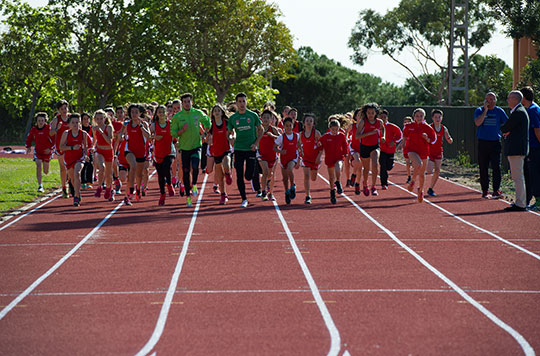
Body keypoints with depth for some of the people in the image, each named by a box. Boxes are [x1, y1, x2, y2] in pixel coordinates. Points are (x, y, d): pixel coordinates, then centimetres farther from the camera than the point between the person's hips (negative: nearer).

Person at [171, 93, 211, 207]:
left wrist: (206, 131, 8)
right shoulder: (177, 116, -3)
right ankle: (188, 196, 14)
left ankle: (194, 185, 5)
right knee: (186, 171, 3)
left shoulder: (198, 113, 1)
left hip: (196, 145, 0)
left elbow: (206, 120, 21)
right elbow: (173, 133, -2)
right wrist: (182, 130, -18)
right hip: (184, 147, 0)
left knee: (195, 167, -23)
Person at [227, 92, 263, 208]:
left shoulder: (253, 115, 0)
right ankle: (244, 199, 8)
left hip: (251, 149, -1)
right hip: (238, 149, 1)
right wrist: (231, 137, -11)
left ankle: (256, 174, 32)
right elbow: (230, 132, 14)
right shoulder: (232, 118, 3)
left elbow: (261, 130, 8)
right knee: (239, 176, -4)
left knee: (249, 176, -5)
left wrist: (256, 143, -4)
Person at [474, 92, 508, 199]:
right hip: (483, 143, 0)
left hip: (495, 142, 0)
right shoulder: (479, 111, 5)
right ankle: (485, 191, 10)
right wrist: (485, 110, -12)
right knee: (483, 168, 3)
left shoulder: (499, 111, 8)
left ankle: (496, 190, -8)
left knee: (496, 167, -9)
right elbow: (477, 123, -13)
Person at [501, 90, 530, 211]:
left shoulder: (518, 112, -15)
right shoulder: (520, 111, 18)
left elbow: (505, 128, -15)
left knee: (517, 177, -9)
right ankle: (521, 202, 19)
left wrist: (503, 129, 7)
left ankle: (520, 204, -8)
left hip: (516, 149, -11)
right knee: (518, 177, 14)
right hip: (518, 148, 11)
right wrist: (507, 131, -1)